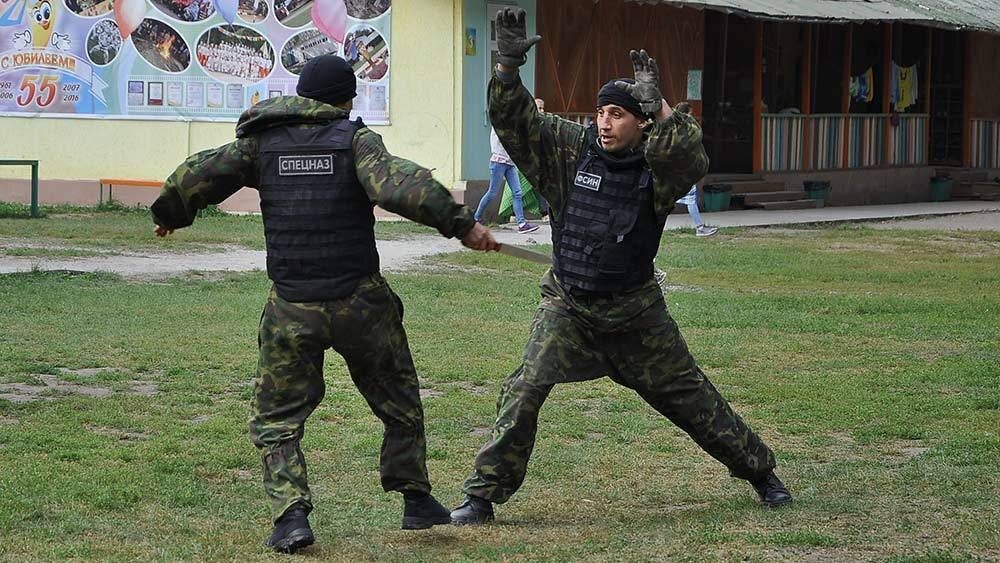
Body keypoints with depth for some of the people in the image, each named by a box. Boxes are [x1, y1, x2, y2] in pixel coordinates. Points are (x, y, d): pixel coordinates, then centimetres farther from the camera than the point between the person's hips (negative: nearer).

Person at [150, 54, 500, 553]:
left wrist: (169, 215, 26)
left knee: (276, 419, 9)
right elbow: (400, 186, -20)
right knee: (399, 401, 19)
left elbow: (195, 178, 6)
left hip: (291, 308, 1)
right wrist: (462, 225, -18)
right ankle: (416, 500, 26)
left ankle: (291, 516, -6)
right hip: (361, 302, -1)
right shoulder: (355, 139, -3)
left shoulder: (261, 142, 4)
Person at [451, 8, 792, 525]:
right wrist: (508, 67, -28)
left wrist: (659, 107, -45)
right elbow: (513, 121, -12)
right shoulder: (572, 149, -7)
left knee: (687, 395, 10)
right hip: (567, 305, 1)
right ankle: (483, 494, -7)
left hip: (634, 309, 0)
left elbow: (691, 161, -35)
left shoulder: (658, 165, -11)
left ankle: (759, 471, 29)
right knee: (525, 390, -15)